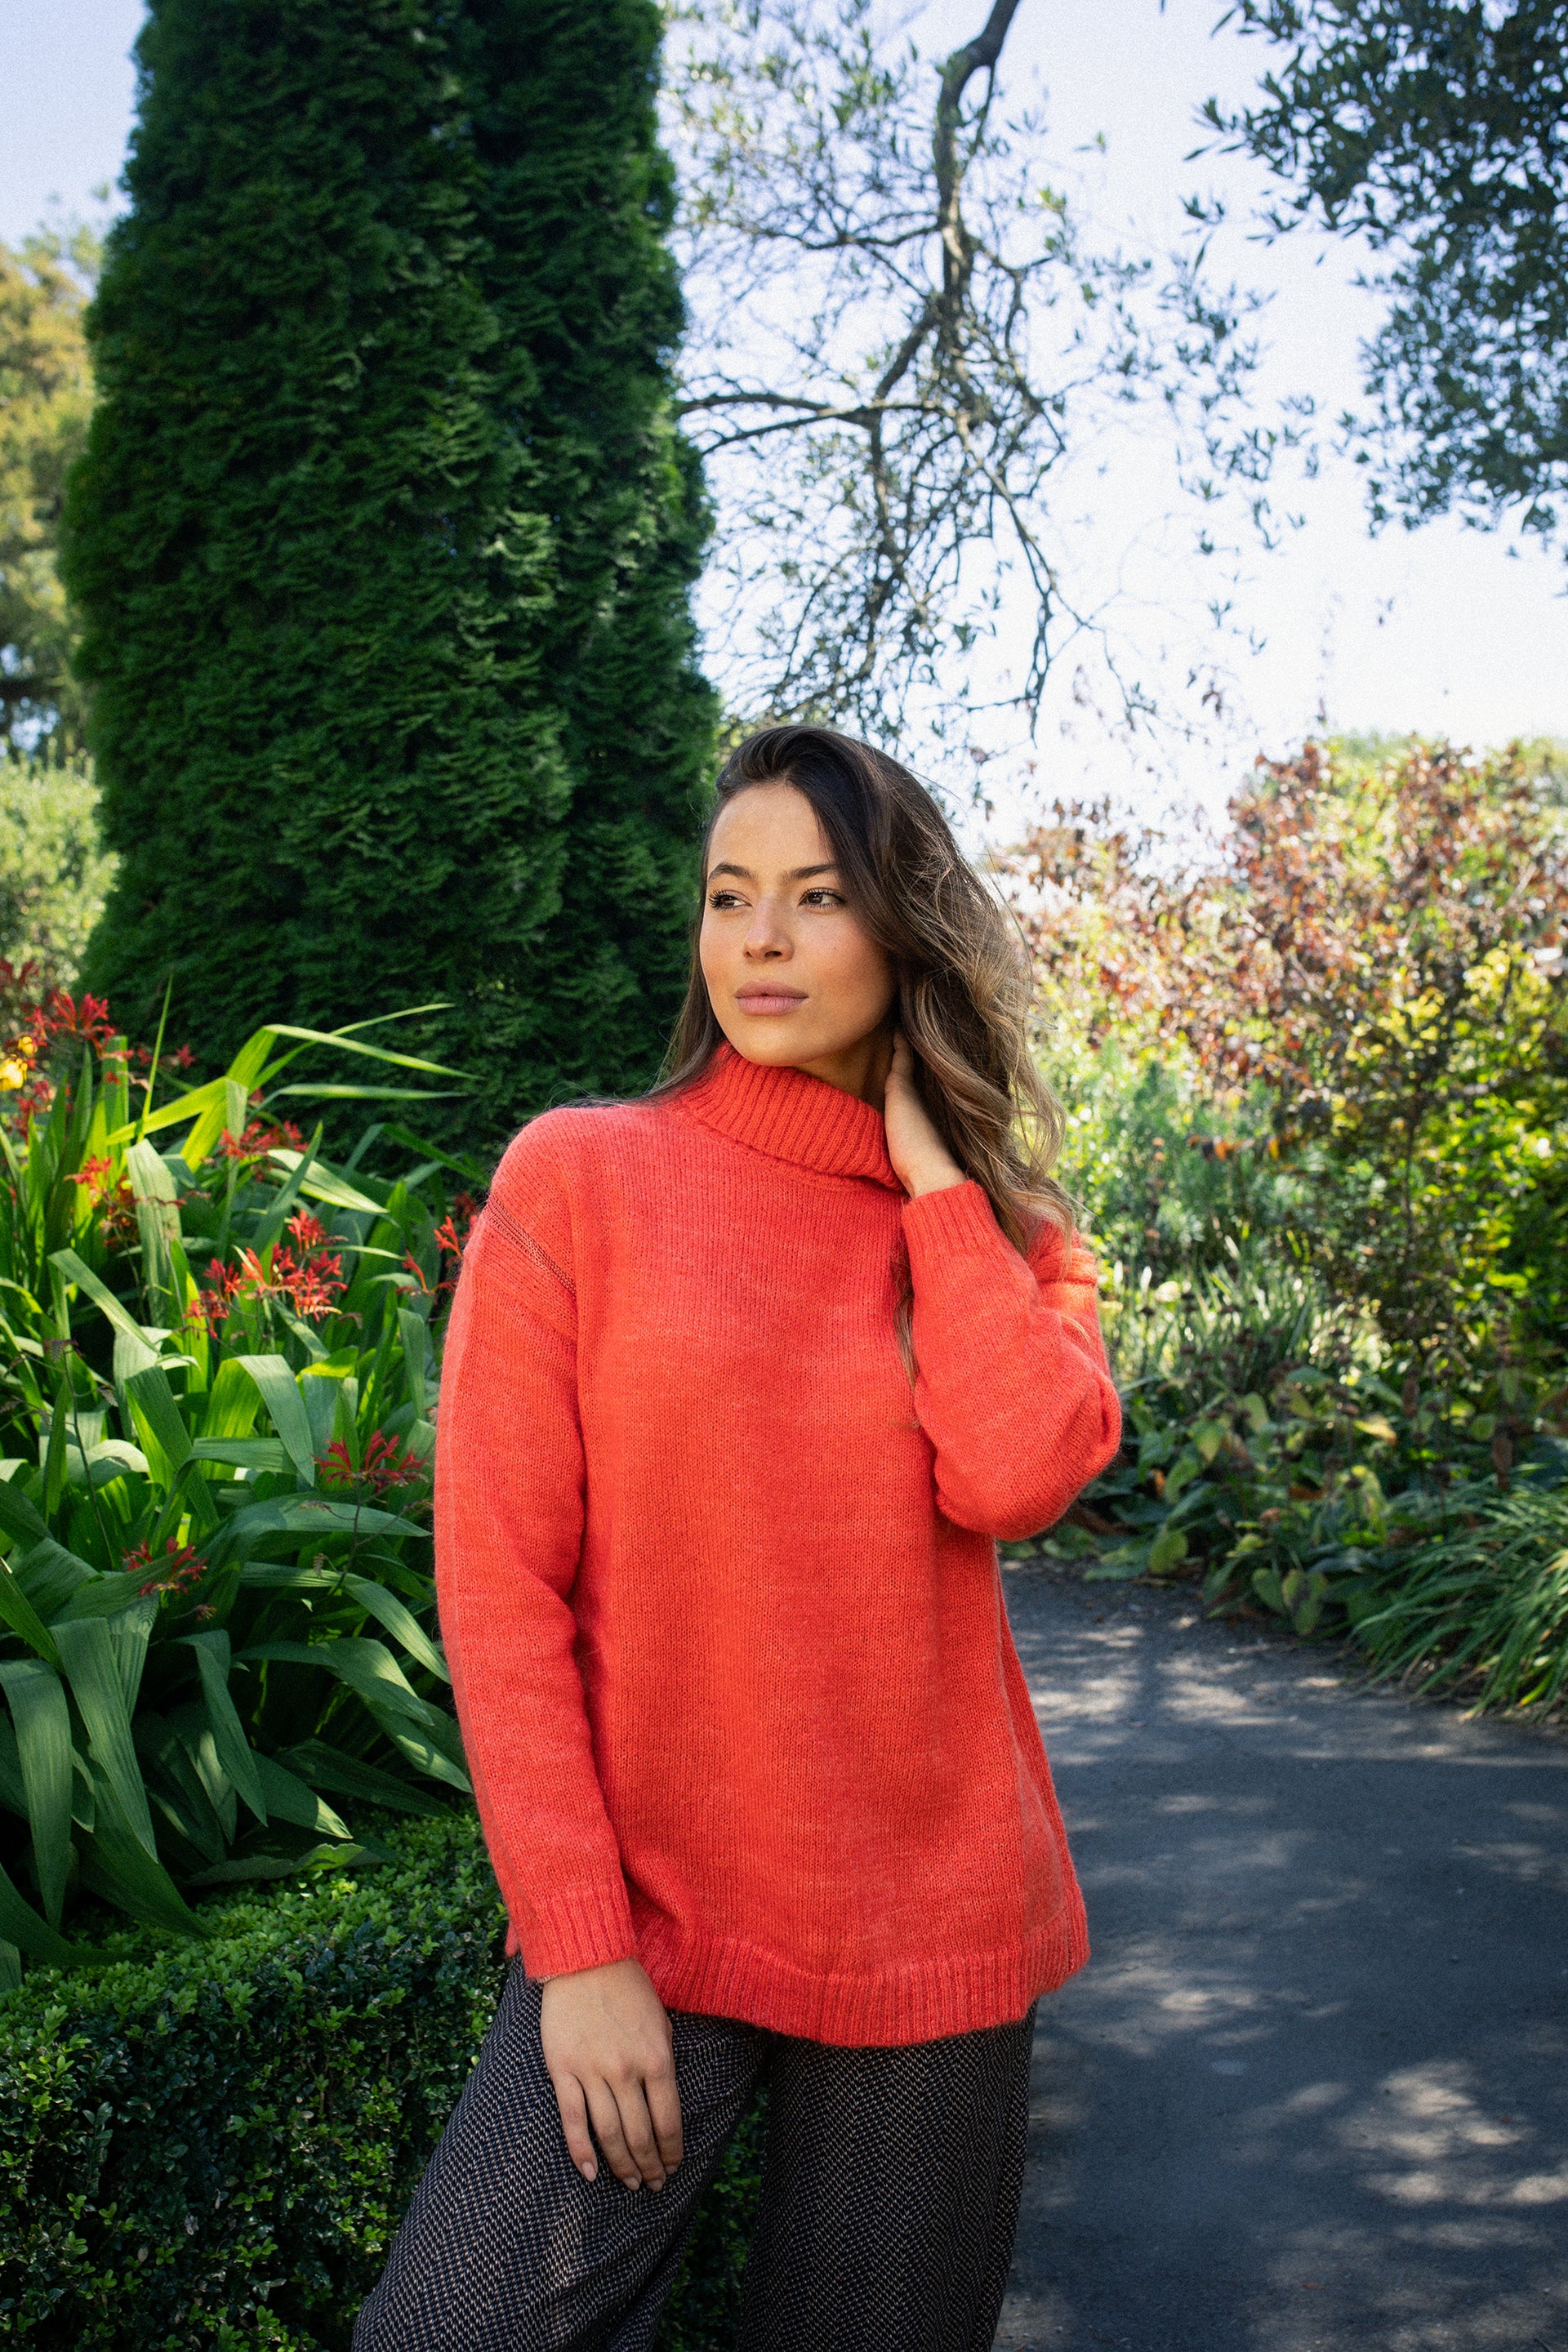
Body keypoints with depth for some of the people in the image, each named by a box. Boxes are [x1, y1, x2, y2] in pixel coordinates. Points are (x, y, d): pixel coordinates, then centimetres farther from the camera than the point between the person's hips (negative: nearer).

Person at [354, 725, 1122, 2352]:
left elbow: (1012, 1477, -17)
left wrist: (927, 1167, -8)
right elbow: (498, 1584, -7)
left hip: (926, 1935, 2)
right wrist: (577, 1947, -11)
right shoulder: (578, 1179, -4)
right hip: (645, 1920, -2)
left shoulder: (1006, 1233, 5)